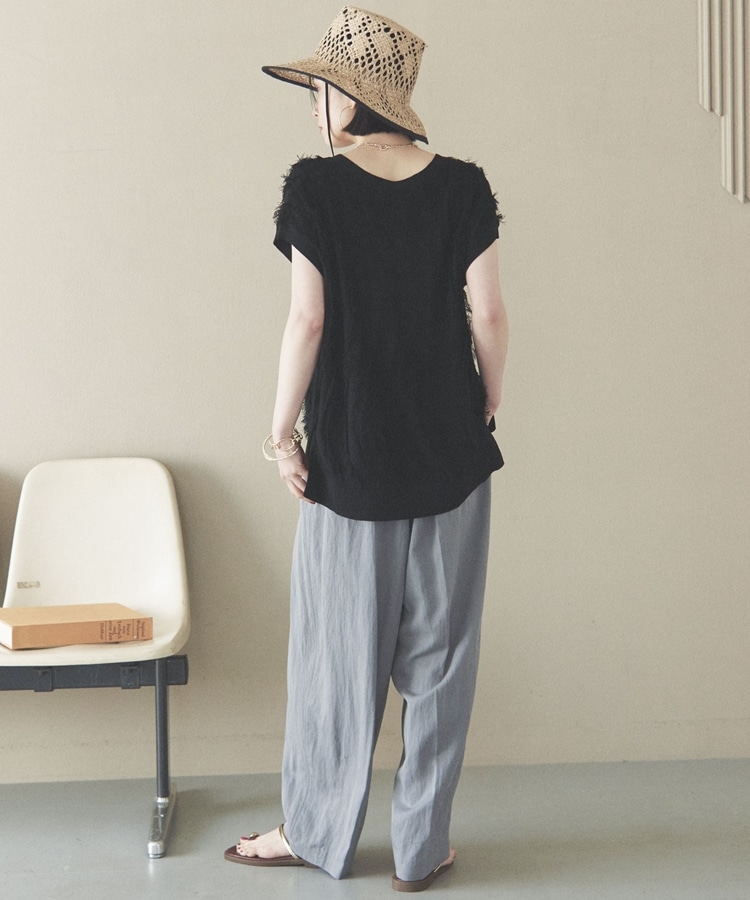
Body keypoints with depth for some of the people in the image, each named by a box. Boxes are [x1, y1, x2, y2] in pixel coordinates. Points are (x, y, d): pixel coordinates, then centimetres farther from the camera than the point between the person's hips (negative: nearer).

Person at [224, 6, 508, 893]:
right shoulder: (462, 186, -1)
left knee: (340, 653, 11)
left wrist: (282, 431, -3)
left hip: (353, 461, -2)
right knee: (438, 654, 9)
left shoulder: (315, 187, -9)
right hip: (452, 457, 2)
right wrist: (489, 403, 12)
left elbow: (307, 321, -12)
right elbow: (487, 313, -3)